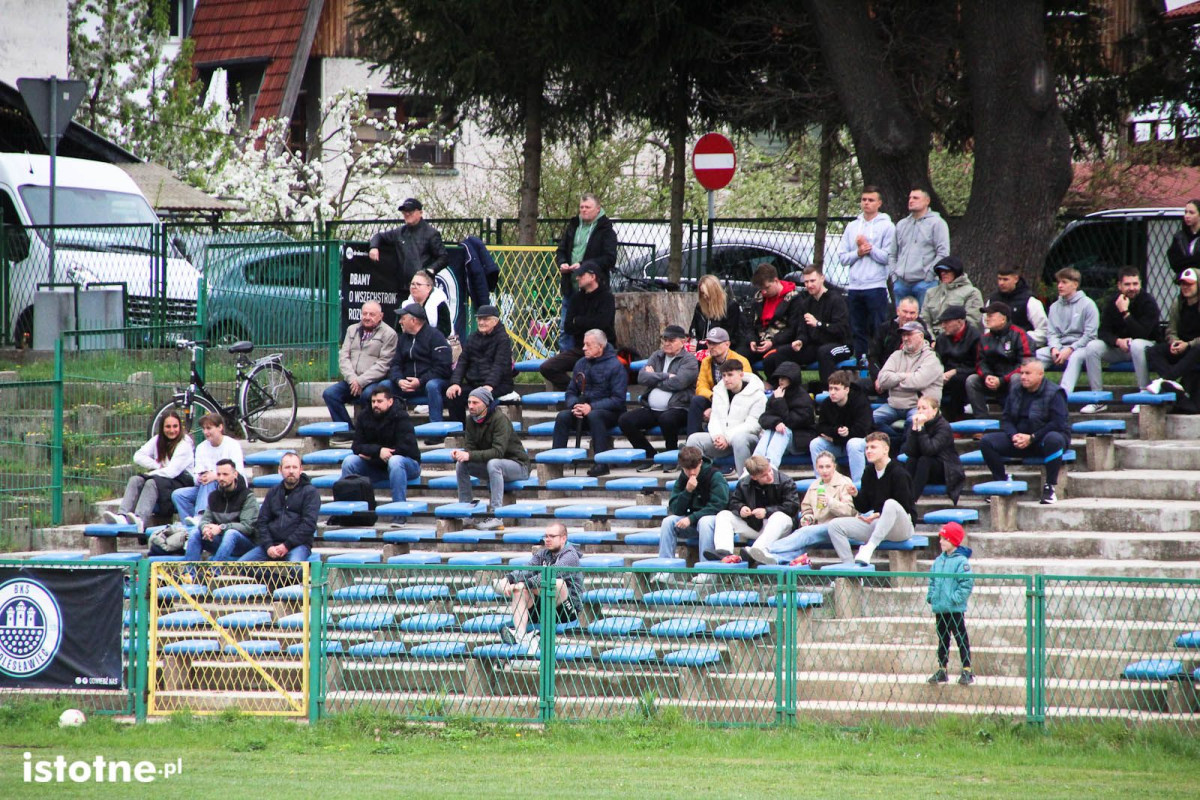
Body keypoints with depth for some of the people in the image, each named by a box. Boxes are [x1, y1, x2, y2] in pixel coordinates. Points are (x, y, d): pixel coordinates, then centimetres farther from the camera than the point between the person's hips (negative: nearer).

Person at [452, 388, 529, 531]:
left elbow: (498, 452, -31)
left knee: (493, 463, -37)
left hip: (517, 465, -7)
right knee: (461, 464, -10)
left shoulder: (499, 419, -22)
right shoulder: (471, 420, 0)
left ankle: (495, 517, -40)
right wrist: (460, 454, -25)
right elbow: (469, 447, -1)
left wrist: (470, 455, -38)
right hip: (489, 464, 7)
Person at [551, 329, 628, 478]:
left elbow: (618, 400, -15)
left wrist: (591, 407, -23)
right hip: (583, 410, 5)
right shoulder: (581, 364, 12)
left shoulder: (615, 365, -7)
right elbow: (571, 392, 14)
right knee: (562, 416, -22)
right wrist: (574, 406, -10)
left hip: (609, 412, -5)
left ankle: (602, 463, -39)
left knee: (594, 416, -38)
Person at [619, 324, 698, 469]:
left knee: (666, 419, -39)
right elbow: (642, 377, 2)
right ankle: (650, 456, 1)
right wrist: (665, 376, -7)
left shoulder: (689, 360, 1)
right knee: (624, 420, -13)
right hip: (651, 409, 6)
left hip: (677, 408, -6)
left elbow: (678, 382, -15)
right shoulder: (657, 356, 17)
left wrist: (654, 377, -2)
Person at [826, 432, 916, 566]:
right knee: (835, 525, -8)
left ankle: (869, 547, -42)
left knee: (890, 504, -40)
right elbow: (864, 508, 11)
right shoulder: (868, 474, 9)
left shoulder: (898, 473, -12)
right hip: (874, 524, 7)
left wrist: (878, 515, -20)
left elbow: (904, 507, -14)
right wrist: (856, 496, -9)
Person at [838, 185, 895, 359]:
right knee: (858, 331, 7)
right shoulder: (852, 227, 16)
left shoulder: (886, 226, 1)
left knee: (879, 331, -7)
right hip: (855, 286, 5)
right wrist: (858, 253, -6)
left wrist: (869, 247, -7)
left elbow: (888, 257, -9)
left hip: (876, 286, -5)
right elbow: (842, 257, 10)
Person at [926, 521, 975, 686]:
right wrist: (931, 596, 5)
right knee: (942, 640, 14)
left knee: (961, 639, -3)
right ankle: (942, 670, 21)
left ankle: (967, 671, 0)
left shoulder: (961, 561, -11)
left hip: (955, 609, -7)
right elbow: (932, 580, 18)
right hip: (939, 608, 7)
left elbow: (967, 583, -16)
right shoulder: (939, 561, 11)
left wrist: (956, 598, -20)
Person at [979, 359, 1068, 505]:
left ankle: (1050, 487, -30)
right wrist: (1013, 436, -16)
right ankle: (1002, 482, 0)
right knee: (986, 441, -14)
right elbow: (1006, 418, 6)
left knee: (1053, 439, -42)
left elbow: (1058, 423, -19)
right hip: (1019, 437, 5)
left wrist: (1031, 438, -24)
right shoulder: (1015, 390, 7)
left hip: (1044, 438, -5)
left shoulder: (1054, 393, -11)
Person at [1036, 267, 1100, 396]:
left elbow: (1089, 335, -6)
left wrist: (1070, 350, -15)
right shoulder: (1055, 306, 14)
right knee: (1038, 354, -22)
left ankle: (1064, 392, -53)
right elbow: (1051, 332, 10)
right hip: (1060, 346, 5)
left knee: (1075, 357, -39)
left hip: (1080, 346, -5)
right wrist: (1054, 348, -12)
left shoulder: (1087, 304, -1)